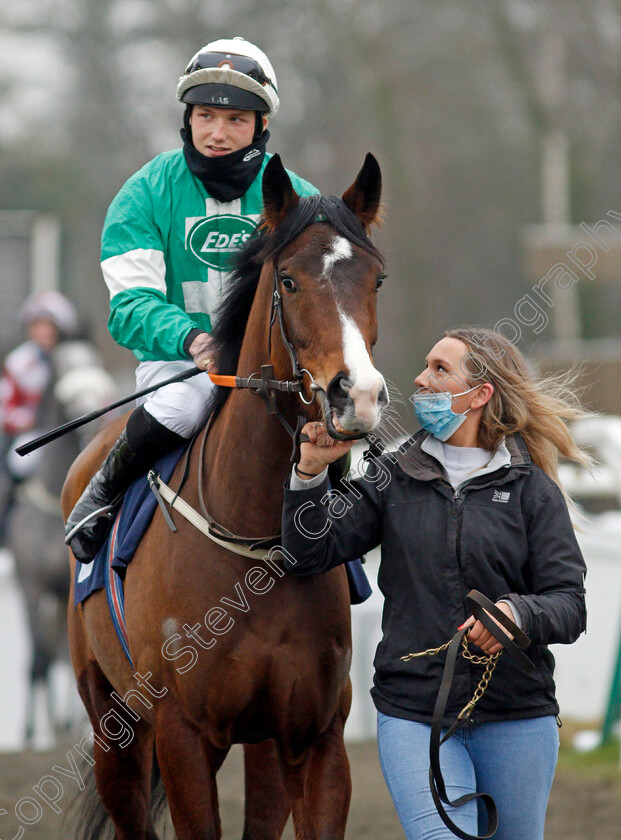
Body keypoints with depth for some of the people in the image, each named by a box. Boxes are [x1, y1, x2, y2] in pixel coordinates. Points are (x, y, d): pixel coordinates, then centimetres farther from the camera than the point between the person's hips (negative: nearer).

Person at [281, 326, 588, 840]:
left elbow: (570, 605, -4)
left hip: (516, 719, 0)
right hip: (413, 715, 0)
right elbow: (312, 554, 0)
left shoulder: (531, 489, 1)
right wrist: (310, 472, -13)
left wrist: (518, 614, -25)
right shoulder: (394, 479, 7)